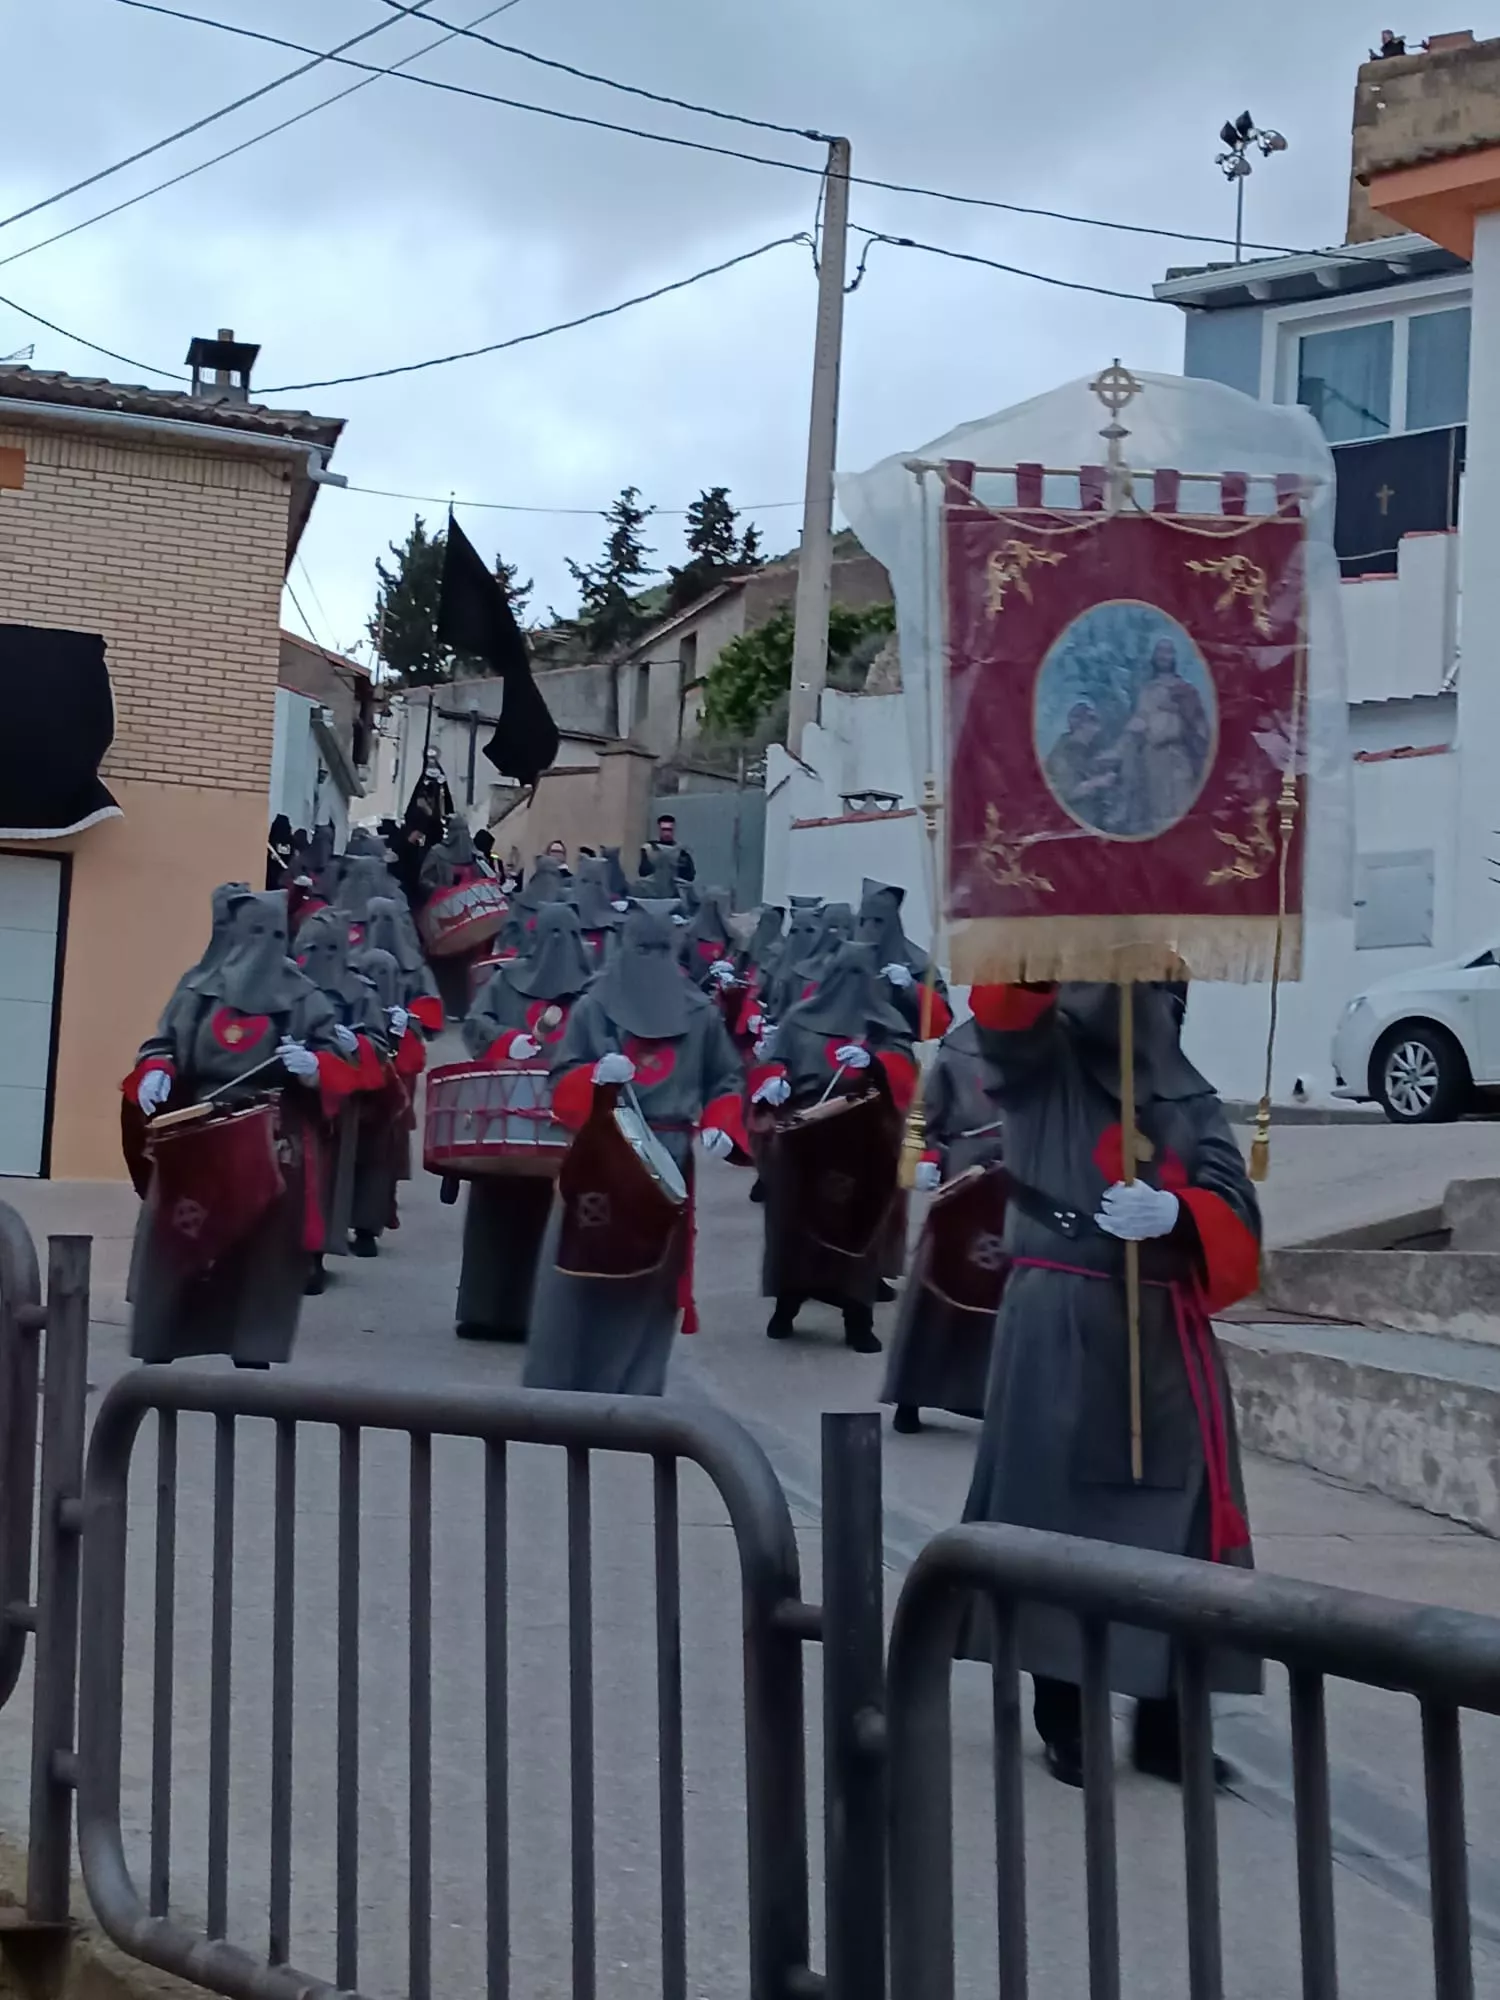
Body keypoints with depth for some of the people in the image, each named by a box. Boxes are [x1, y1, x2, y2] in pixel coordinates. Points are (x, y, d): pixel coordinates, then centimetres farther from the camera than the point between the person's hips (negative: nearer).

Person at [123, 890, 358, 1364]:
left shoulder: (302, 999, 6)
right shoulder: (199, 988, 12)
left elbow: (339, 1065, 3)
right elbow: (163, 1044, 12)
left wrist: (313, 1067, -20)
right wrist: (154, 1073, -10)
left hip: (271, 1147, -2)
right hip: (195, 1138, 2)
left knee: (259, 1260, -1)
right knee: (173, 1250, -1)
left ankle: (251, 1368, 6)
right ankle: (154, 1364, 6)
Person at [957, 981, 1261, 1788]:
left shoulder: (1190, 1100, 9)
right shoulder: (1042, 1064, 4)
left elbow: (1235, 1217, -3)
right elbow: (1006, 1009, -18)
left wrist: (1174, 1214, -24)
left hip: (1166, 1340, 3)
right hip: (1059, 1331, -3)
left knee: (1174, 1531, 4)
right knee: (1059, 1516, 0)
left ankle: (1165, 1725, 15)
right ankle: (1063, 1723, 12)